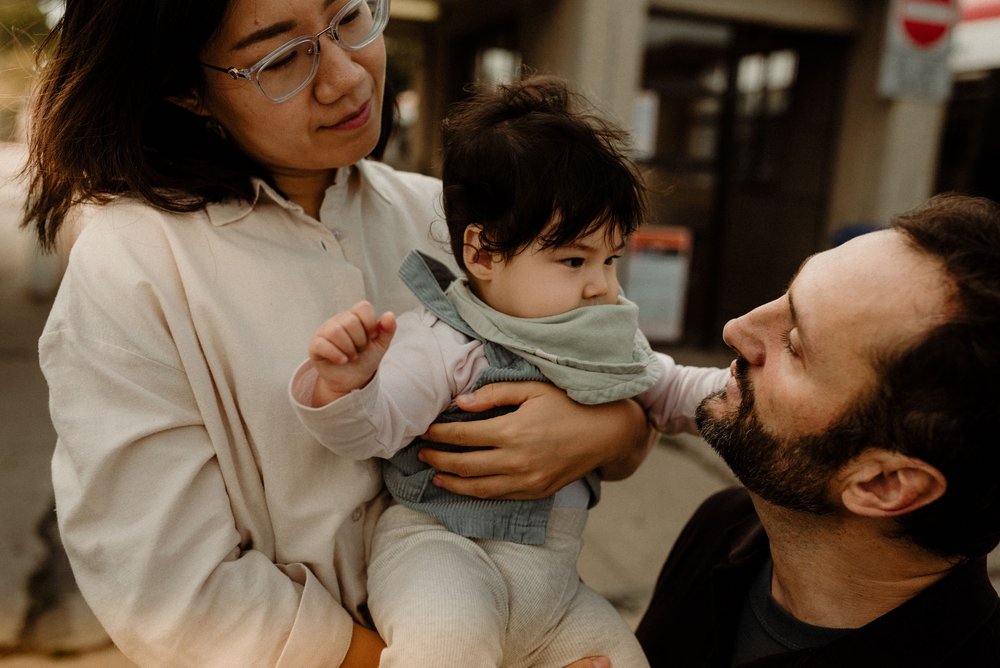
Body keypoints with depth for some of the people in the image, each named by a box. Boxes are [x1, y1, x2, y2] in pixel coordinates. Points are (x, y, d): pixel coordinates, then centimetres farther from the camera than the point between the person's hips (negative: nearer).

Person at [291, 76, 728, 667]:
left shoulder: (612, 341, 6)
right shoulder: (442, 345, -17)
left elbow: (671, 394, 17)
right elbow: (373, 429, -23)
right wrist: (342, 389, -45)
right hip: (436, 547, -7)